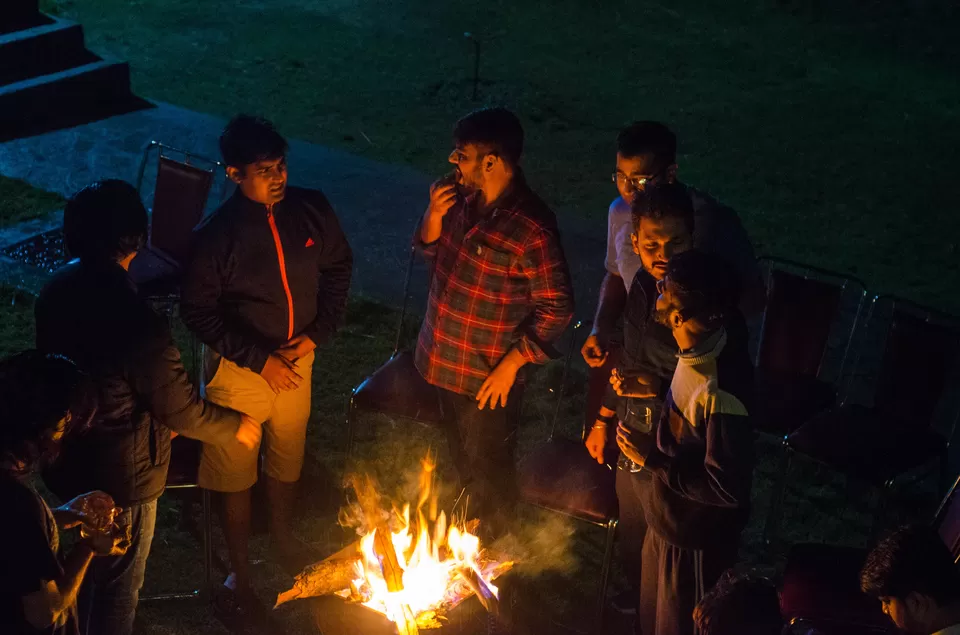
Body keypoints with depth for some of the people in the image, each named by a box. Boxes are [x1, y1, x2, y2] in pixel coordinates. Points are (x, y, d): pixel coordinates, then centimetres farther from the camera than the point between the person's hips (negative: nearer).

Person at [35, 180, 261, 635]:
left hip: (66, 462, 7)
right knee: (118, 585, 18)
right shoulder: (137, 324, -35)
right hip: (120, 477, -7)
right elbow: (180, 409, -23)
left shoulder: (57, 291, -11)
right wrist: (235, 427, -3)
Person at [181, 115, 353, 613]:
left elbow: (338, 269, 2)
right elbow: (199, 312, -17)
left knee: (288, 457, 25)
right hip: (238, 368, -4)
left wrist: (318, 332, -9)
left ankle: (283, 537, 52)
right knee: (236, 473, 13)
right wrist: (260, 359, -19)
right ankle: (239, 569, 35)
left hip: (296, 359, 4)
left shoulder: (312, 210, -13)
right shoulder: (218, 233, -23)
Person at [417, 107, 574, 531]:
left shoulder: (532, 229, -28)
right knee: (461, 459, 29)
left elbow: (556, 309, -21)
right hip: (445, 362, 7)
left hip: (488, 377, -7)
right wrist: (434, 216, -12)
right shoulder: (463, 197, -7)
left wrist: (511, 364, -19)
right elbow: (430, 251, 10)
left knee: (486, 469, 18)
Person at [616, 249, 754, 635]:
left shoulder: (720, 393, -37)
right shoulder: (705, 347, -12)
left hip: (695, 540, -8)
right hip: (666, 521, 8)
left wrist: (652, 458, -26)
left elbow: (728, 488, -30)